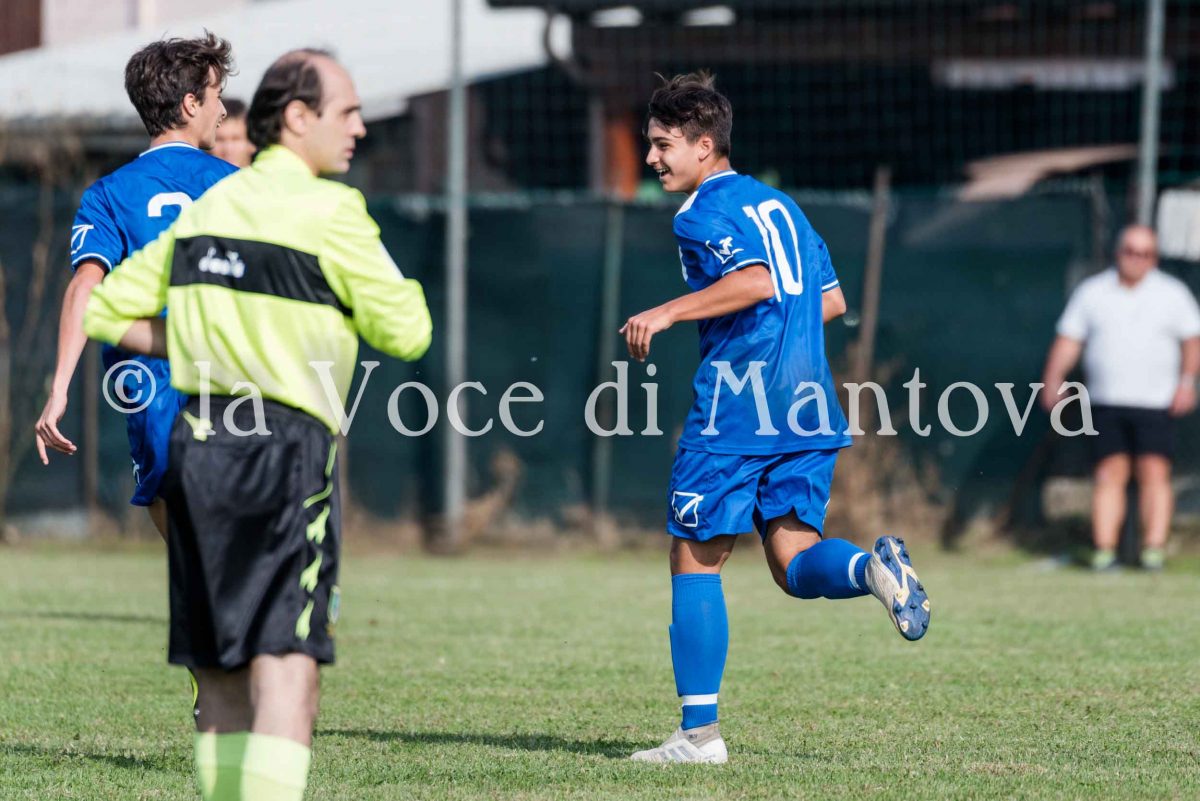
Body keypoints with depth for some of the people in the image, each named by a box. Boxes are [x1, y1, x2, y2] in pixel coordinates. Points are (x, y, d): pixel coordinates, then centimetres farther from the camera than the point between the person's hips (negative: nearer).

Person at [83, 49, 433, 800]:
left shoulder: (205, 207, 13)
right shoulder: (330, 211, -8)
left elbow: (107, 311, 16)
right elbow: (406, 331, -5)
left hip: (197, 443, 7)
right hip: (283, 445, -7)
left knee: (221, 668, 11)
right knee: (288, 663, -11)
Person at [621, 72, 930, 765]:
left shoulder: (702, 214, -6)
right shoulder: (778, 203, 20)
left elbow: (755, 280, -23)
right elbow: (831, 299, 22)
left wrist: (666, 313, -20)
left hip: (738, 407, -7)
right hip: (809, 406, 7)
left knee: (695, 559, 3)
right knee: (795, 561, 6)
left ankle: (700, 732, 2)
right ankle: (872, 567, -28)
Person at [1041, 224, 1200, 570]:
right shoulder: (1092, 292, 10)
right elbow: (1068, 340, 8)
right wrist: (1054, 379, -5)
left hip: (1156, 402, -1)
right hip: (1106, 403, 1)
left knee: (1154, 474, -9)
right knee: (1109, 474, -4)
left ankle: (1154, 548, -9)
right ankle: (1104, 550, -5)